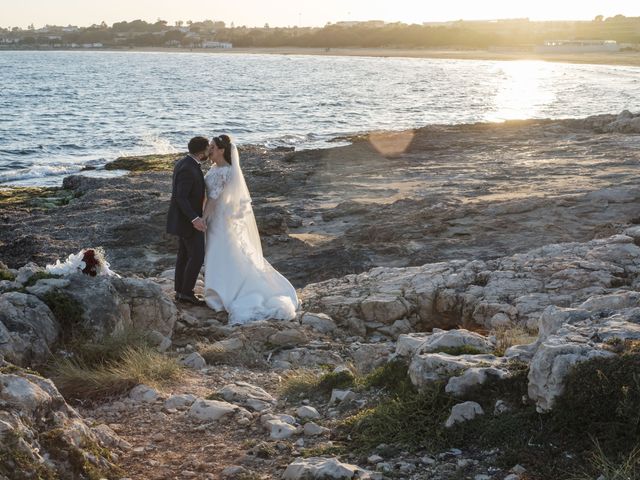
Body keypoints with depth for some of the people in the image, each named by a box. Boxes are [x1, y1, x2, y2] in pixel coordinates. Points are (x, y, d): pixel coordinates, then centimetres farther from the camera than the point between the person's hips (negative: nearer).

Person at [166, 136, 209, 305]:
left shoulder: (184, 163, 6)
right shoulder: (188, 169, -25)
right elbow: (180, 198, -29)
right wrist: (195, 219, -37)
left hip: (184, 218, 10)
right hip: (187, 220, -10)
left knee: (185, 255, 15)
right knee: (197, 257, -2)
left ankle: (180, 291, 21)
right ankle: (187, 292, 5)